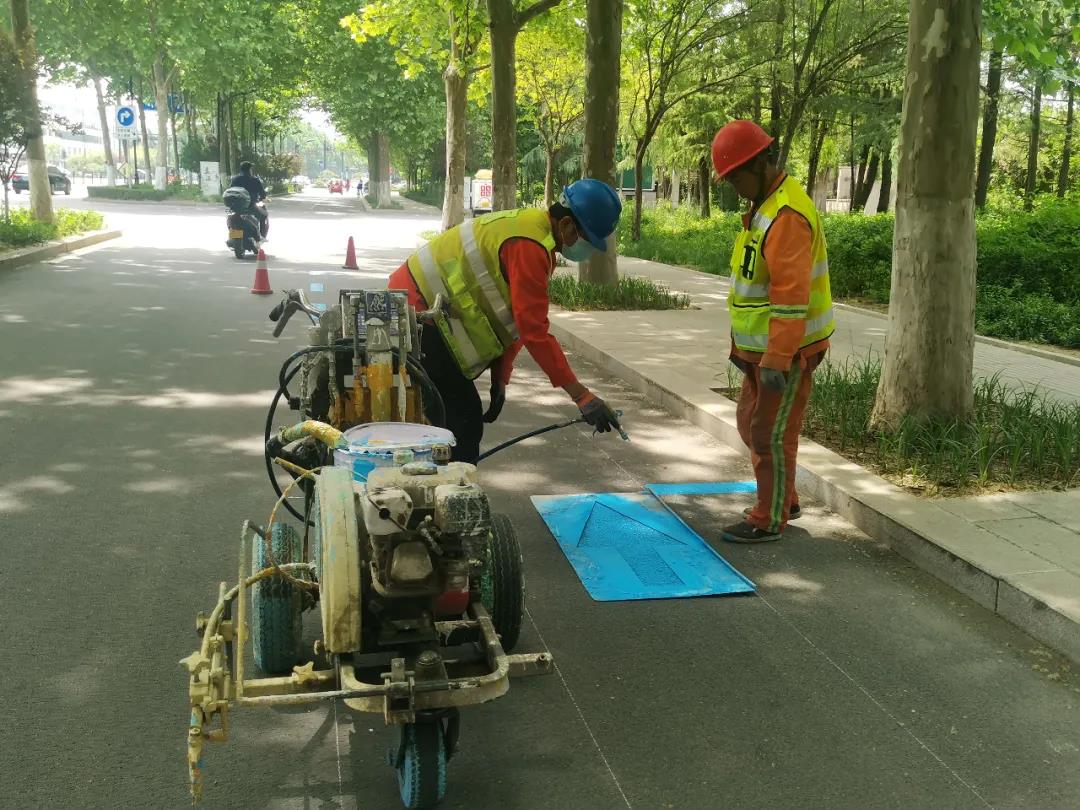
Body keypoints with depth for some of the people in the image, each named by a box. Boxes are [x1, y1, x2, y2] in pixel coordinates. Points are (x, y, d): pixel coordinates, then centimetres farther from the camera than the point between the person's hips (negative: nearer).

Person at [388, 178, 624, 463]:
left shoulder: (532, 227, 10)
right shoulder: (529, 246, -23)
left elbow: (515, 320, 13)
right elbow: (535, 332, -26)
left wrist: (500, 379, 10)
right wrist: (582, 396, -24)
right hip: (416, 310, -11)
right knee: (464, 420, -10)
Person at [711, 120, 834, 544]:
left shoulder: (786, 215, -22)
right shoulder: (764, 205, 11)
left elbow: (792, 296, -27)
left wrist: (776, 361, -26)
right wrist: (742, 346, 20)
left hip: (785, 351, -10)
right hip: (761, 348, 10)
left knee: (771, 434, 0)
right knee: (751, 423, 19)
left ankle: (769, 520, 14)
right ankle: (783, 500, 33)